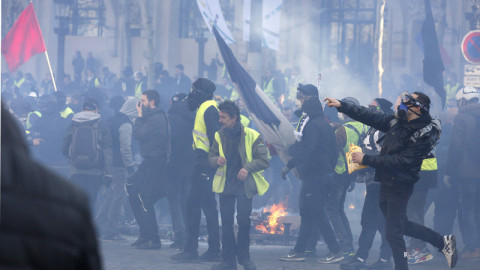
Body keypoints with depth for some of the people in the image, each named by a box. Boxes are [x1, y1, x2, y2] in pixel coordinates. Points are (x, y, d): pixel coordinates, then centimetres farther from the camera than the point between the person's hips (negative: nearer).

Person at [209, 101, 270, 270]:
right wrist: (216, 160, -11)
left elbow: (263, 160, -5)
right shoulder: (219, 136, 5)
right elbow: (211, 157, 13)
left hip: (244, 185, -3)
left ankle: (244, 256, 12)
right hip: (225, 185, 3)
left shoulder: (251, 136, -7)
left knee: (244, 221, -8)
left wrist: (248, 167, -21)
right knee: (226, 222, 1)